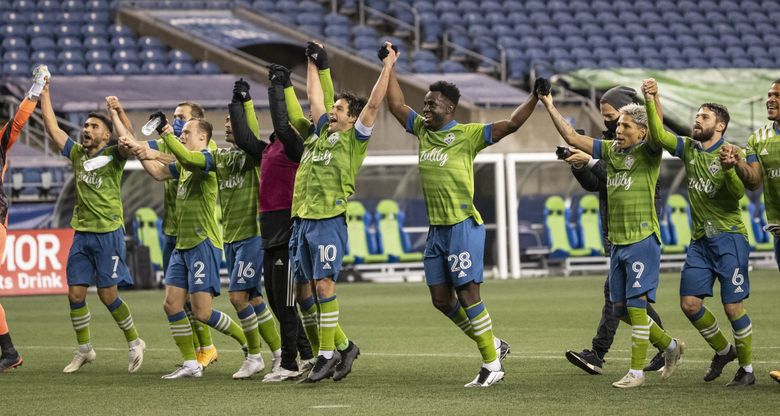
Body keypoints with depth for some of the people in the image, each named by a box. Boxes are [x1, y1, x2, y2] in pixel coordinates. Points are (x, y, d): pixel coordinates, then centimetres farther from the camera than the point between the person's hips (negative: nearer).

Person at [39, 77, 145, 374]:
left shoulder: (114, 156, -2)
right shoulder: (77, 154, 11)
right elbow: (52, 128, 10)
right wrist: (44, 92, 6)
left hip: (108, 233, -5)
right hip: (81, 234, 5)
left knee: (107, 295, -4)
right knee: (75, 294, 2)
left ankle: (134, 343, 15)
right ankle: (84, 350, 16)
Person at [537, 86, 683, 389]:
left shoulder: (648, 153, -5)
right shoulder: (610, 150, 13)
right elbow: (572, 137, 14)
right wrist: (549, 106, 10)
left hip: (642, 241, -7)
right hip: (617, 242, 7)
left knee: (636, 304, -9)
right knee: (621, 309, 11)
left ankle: (636, 371, -3)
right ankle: (670, 346, 27)